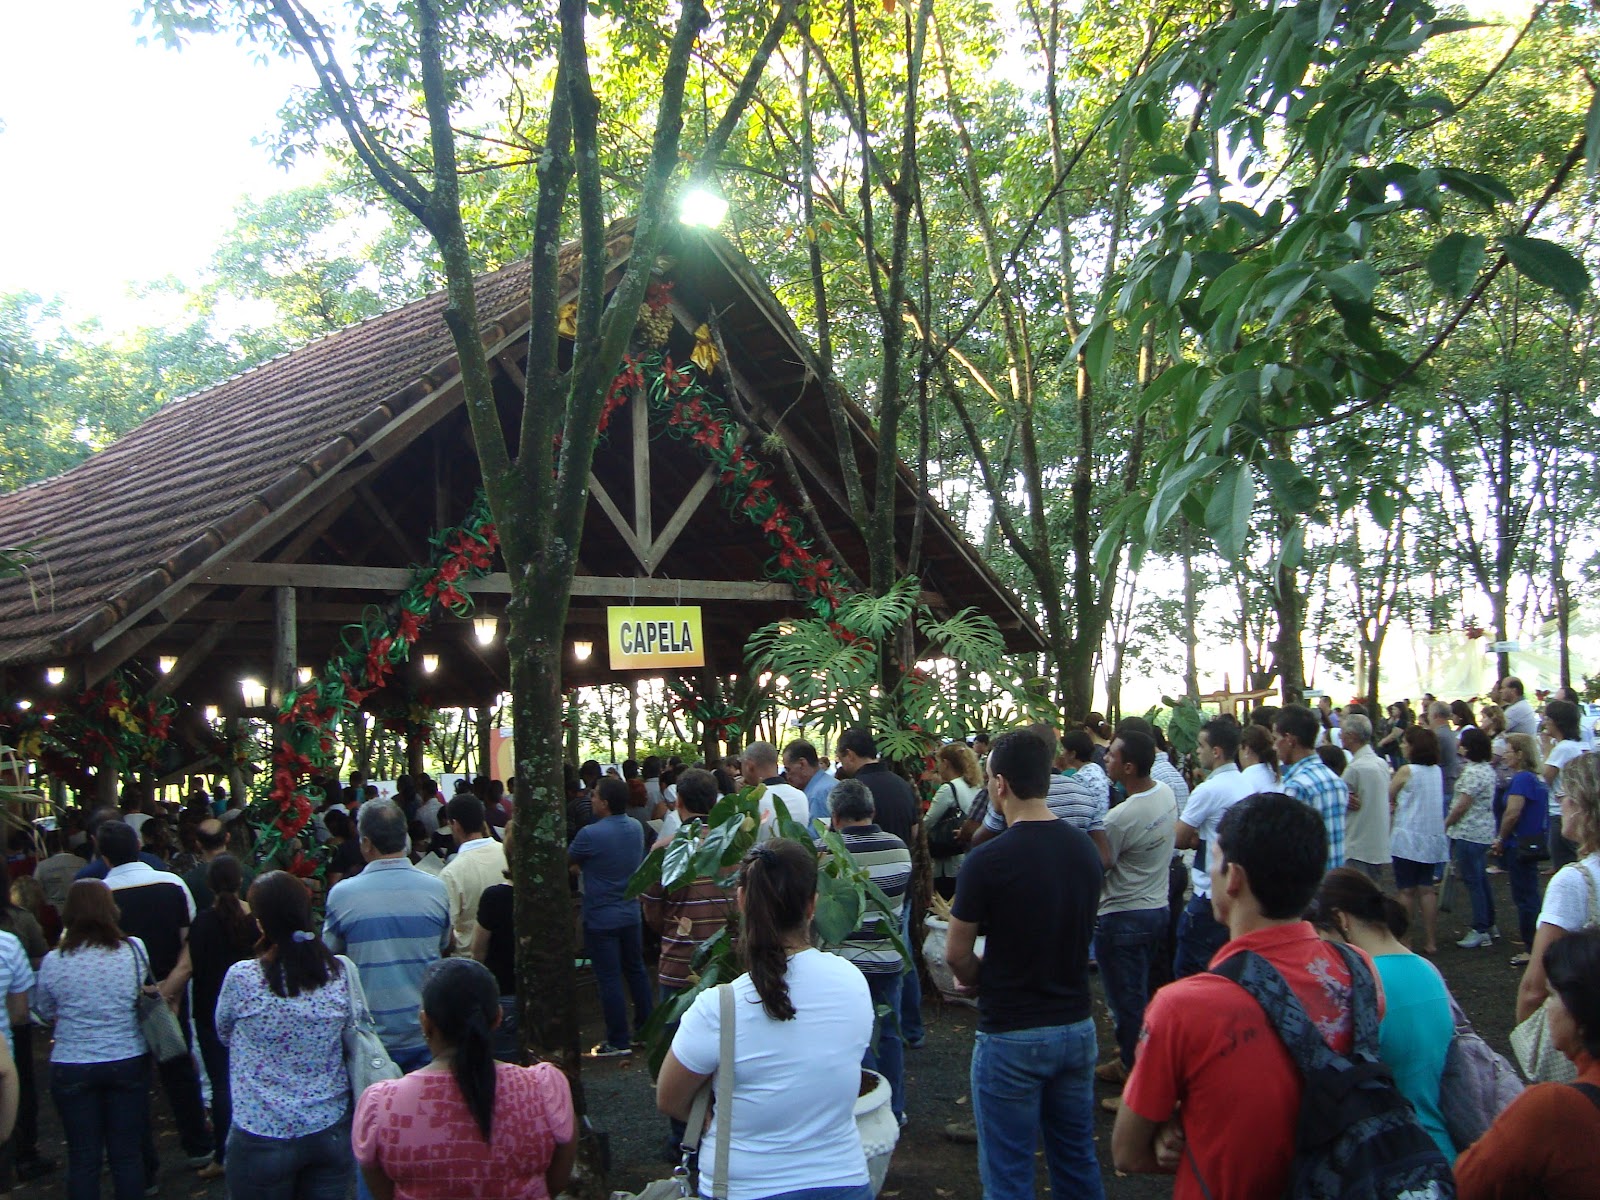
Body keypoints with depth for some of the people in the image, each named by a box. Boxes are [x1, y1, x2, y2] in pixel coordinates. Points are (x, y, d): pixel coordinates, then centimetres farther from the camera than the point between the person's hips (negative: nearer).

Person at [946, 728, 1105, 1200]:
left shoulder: (988, 860, -19)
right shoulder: (1085, 848, 0)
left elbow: (957, 955, -11)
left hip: (1011, 1036, -6)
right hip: (1077, 1024, 6)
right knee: (1077, 1161, 19)